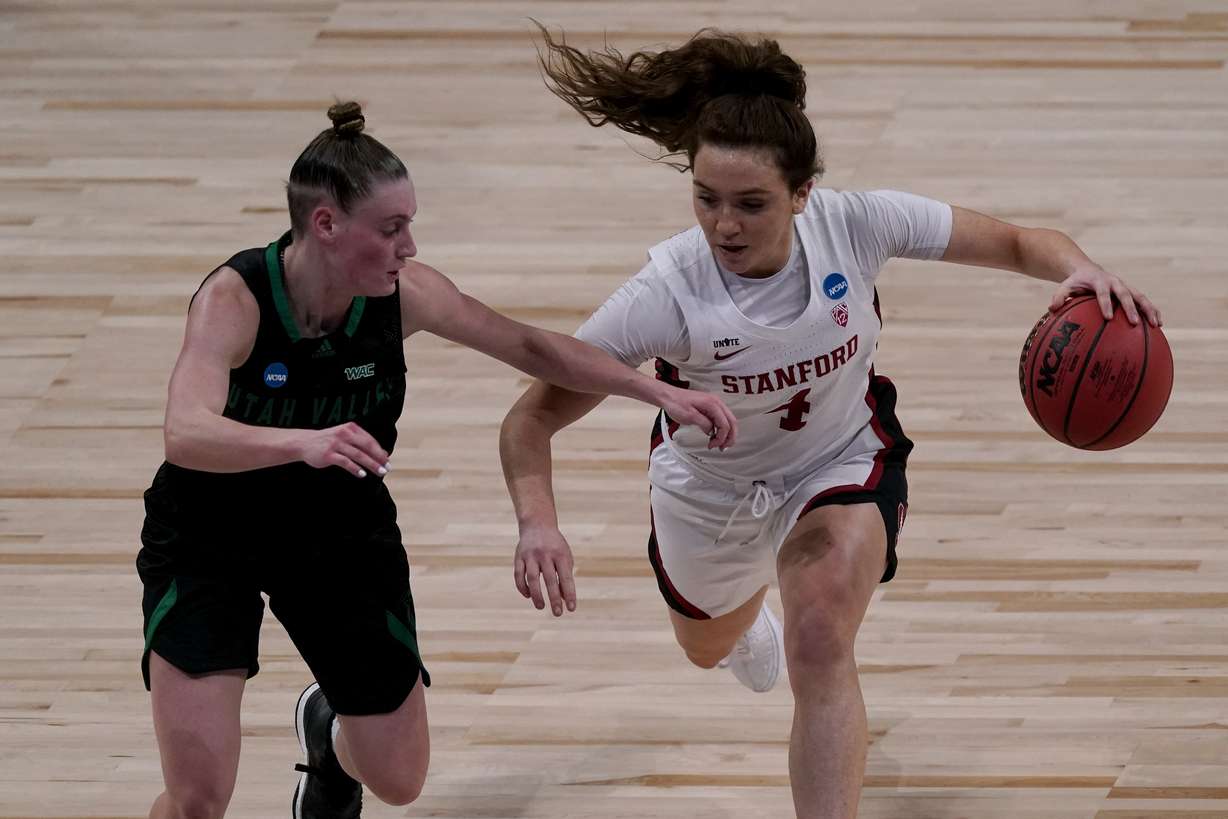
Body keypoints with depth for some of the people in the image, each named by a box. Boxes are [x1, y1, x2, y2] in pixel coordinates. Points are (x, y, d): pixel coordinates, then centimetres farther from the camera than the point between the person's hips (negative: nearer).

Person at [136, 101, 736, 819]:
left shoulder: (404, 295, -19)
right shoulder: (234, 298, -31)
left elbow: (532, 347, -4)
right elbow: (186, 434, -47)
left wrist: (660, 392, -10)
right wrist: (304, 444, -64)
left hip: (343, 534, 4)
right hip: (209, 537, -4)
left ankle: (330, 727, 47)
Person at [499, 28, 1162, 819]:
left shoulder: (855, 224, -32)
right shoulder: (668, 294, -38)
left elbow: (1014, 243, -20)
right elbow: (532, 417, -32)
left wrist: (1078, 269, -42)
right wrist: (538, 523, -51)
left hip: (841, 461, -1)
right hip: (709, 482, 1)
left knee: (819, 647, -28)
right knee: (709, 645, 30)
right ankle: (749, 624, 70)